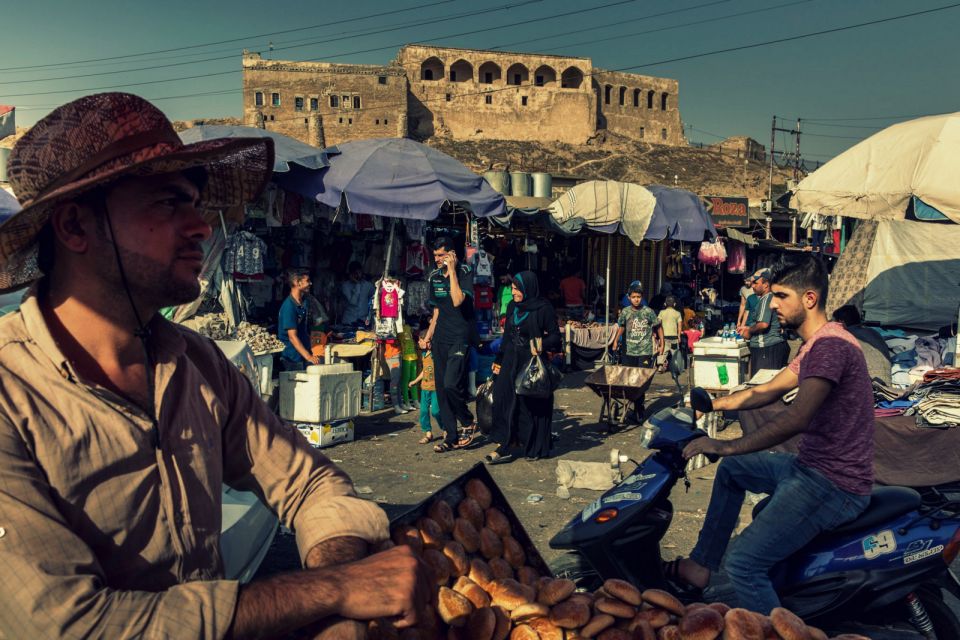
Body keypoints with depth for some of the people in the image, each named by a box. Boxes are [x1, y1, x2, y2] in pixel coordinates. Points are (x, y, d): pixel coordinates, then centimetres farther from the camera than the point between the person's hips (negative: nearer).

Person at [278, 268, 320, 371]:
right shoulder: (289, 306, -18)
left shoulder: (305, 302, 9)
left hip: (305, 354, 8)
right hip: (293, 359, -8)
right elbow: (292, 337, -22)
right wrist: (308, 357, -28)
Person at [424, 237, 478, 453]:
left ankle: (468, 423, 6)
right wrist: (430, 331, 15)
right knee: (442, 388, 6)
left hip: (460, 337, -7)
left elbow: (457, 301, -22)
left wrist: (452, 270, -19)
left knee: (451, 384, -19)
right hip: (441, 338, 7)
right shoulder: (435, 276, 12)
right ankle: (451, 437, 14)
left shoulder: (464, 272, -8)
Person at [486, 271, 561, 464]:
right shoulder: (512, 307, 9)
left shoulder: (543, 308, -10)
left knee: (533, 404, 2)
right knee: (505, 401, -2)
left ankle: (535, 447, 15)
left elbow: (555, 335, -9)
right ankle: (506, 445, 0)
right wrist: (499, 360, 14)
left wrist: (542, 344, -28)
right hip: (512, 362, 6)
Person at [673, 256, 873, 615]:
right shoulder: (814, 345, 15)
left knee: (743, 564, -20)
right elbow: (767, 392, 22)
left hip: (834, 485, -11)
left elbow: (796, 419, -29)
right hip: (810, 465, 11)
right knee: (732, 470, 27)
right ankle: (701, 565, 29)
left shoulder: (829, 346, -20)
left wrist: (725, 447, -27)